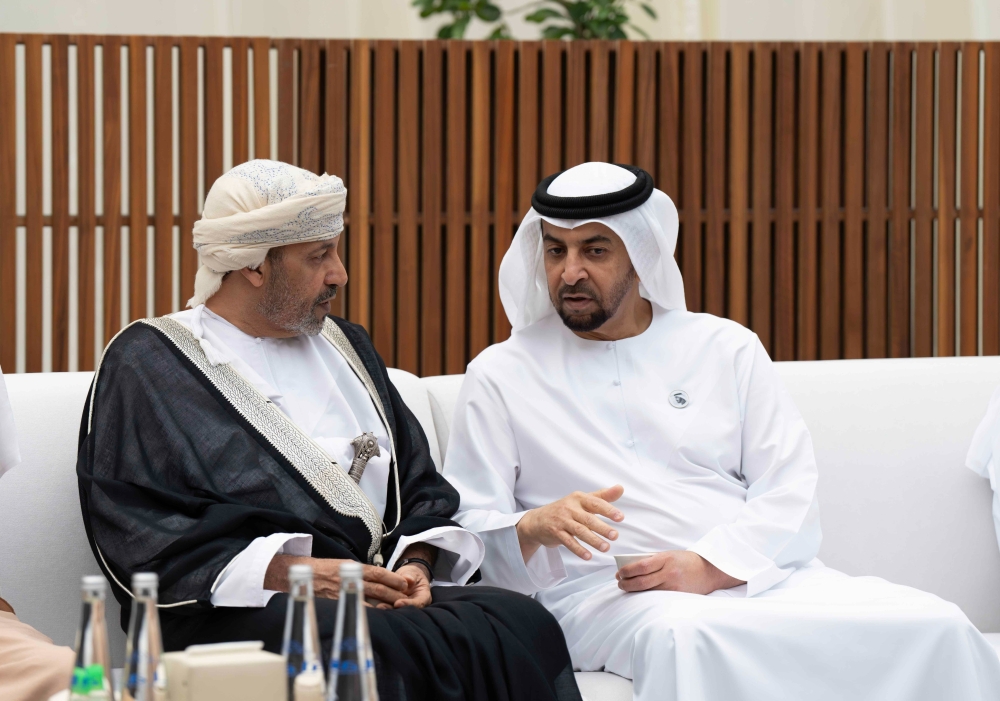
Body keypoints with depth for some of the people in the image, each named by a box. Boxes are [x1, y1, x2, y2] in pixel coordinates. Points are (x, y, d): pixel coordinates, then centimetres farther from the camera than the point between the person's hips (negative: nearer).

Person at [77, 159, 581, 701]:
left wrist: (416, 565, 1)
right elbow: (141, 544, -6)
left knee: (523, 625, -27)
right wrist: (288, 573, -16)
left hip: (382, 595, 6)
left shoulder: (344, 346, 27)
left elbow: (422, 487, 24)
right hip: (240, 614, -6)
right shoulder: (149, 365, 5)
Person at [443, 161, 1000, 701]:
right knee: (683, 636, -43)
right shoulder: (500, 376, 12)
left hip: (755, 576, 4)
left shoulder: (726, 348, 17)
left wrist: (706, 567, -11)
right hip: (603, 595, -4)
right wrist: (535, 529, -18)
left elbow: (792, 493, 7)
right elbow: (467, 531, 5)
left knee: (935, 626, -22)